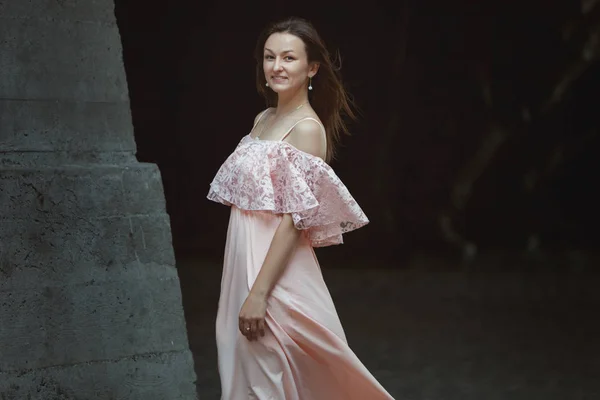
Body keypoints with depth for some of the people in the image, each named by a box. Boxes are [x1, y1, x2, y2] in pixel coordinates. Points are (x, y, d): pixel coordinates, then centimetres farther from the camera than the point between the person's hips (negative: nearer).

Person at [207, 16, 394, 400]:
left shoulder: (307, 129, -14)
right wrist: (245, 288, 16)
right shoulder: (263, 120, 11)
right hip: (243, 263, 8)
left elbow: (294, 221, -18)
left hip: (279, 274, -8)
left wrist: (259, 293, -22)